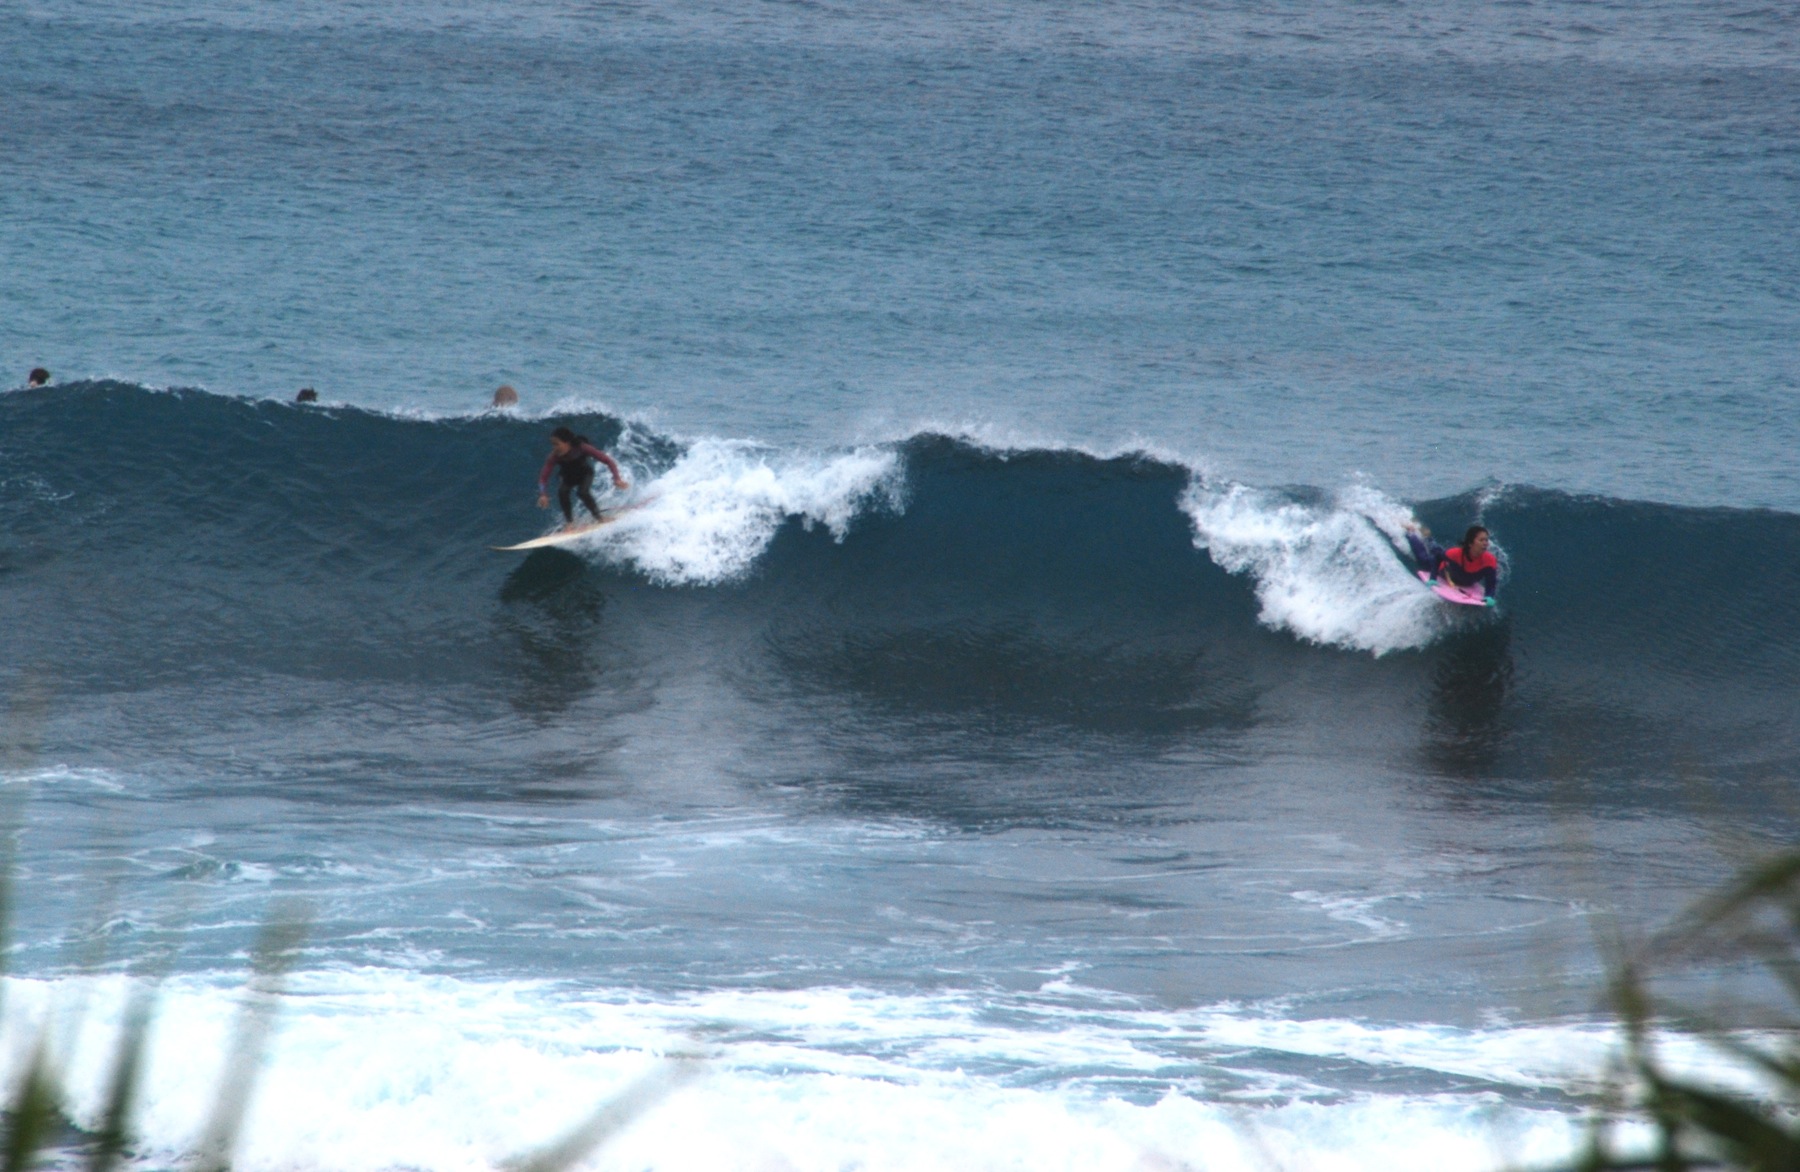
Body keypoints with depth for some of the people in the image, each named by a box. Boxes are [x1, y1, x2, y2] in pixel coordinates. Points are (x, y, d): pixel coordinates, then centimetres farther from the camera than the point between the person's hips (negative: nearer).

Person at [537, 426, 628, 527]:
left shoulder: (582, 448, -36)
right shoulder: (555, 456, -30)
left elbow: (608, 461, -33)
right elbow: (543, 477, -29)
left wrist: (617, 478, -43)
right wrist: (543, 494, -46)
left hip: (585, 474, -2)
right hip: (569, 478, 2)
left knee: (583, 492, -30)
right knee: (562, 491, -27)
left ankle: (599, 518, -10)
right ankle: (569, 522, -13)